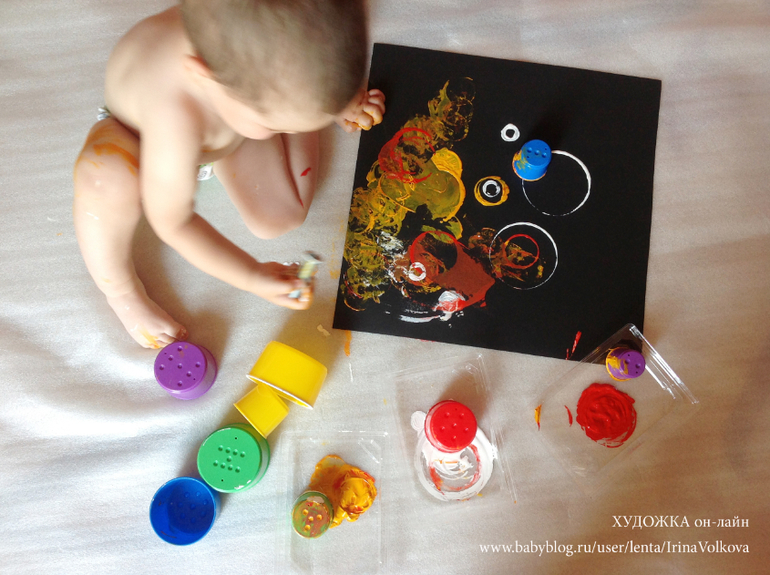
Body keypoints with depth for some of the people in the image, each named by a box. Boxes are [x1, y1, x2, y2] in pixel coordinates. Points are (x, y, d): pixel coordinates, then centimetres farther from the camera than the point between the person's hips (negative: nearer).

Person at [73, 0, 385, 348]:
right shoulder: (174, 122, -50)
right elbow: (171, 222, -34)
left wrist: (339, 102, -18)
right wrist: (251, 277, -32)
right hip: (137, 137, -4)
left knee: (280, 219, -7)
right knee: (107, 179, -38)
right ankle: (119, 289, -8)